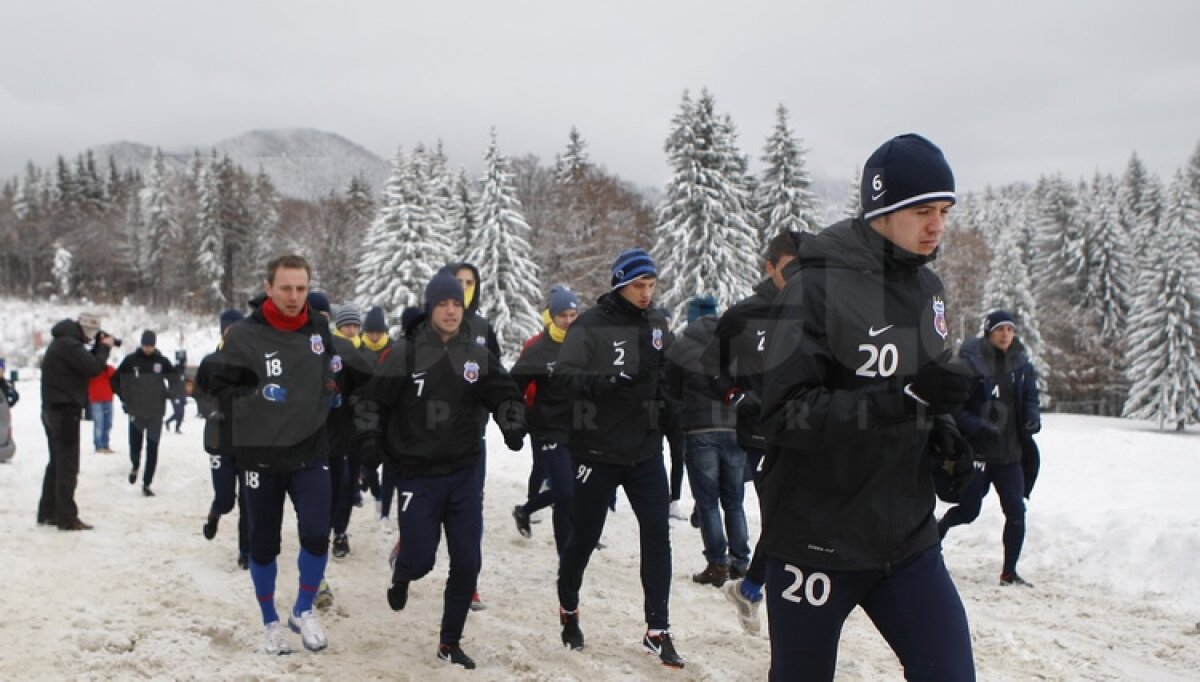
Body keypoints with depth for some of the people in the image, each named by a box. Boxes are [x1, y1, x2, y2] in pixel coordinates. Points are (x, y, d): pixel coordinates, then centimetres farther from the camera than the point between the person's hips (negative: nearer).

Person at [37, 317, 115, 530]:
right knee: (68, 466, -6)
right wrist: (105, 347, -8)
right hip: (65, 411, -10)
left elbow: (86, 363, 18)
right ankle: (67, 518, -3)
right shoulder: (68, 344, -18)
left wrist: (99, 345, 5)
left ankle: (47, 512, 23)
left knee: (57, 464, 17)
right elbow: (93, 368, -22)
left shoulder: (63, 342, 15)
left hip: (55, 410, 10)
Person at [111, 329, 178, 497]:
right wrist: (124, 398, 0)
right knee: (135, 446, 3)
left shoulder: (162, 361, 1)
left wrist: (167, 394, 1)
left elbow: (174, 379, 13)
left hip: (156, 412, 0)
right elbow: (116, 379, 6)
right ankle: (135, 466, 38)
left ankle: (147, 484, 6)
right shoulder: (131, 360, -2)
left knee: (152, 449, -2)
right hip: (136, 411, 0)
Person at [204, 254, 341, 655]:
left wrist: (332, 388, 3)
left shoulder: (319, 329, 2)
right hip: (260, 455, -2)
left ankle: (304, 611, 14)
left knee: (317, 533, -11)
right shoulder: (245, 335, -10)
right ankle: (270, 621, 30)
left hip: (310, 452, 2)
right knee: (264, 543, 10)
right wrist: (257, 394, -20)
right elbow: (220, 388, -5)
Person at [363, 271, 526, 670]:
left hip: (465, 476, 3)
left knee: (467, 563, 3)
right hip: (418, 477, -3)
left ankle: (450, 643, 22)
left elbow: (506, 395, 1)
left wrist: (513, 423, -18)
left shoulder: (479, 356, 2)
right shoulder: (405, 354, -7)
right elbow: (375, 403, -1)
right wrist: (370, 446, -2)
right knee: (420, 559, -2)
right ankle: (401, 576, 38)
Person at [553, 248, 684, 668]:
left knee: (657, 535, 2)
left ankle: (657, 631, 13)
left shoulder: (656, 322, 6)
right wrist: (604, 383, -36)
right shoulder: (591, 325, -12)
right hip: (598, 451, -4)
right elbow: (564, 375, -21)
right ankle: (568, 609, 34)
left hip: (646, 449, 5)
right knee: (584, 536, 8)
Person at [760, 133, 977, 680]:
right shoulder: (819, 285, -16)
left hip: (908, 539, 6)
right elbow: (785, 413, -22)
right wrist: (905, 397, -29)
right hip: (817, 541, -5)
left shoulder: (927, 288, 6)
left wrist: (942, 428, -1)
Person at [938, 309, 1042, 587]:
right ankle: (939, 527, 37)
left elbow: (1030, 400, 10)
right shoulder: (970, 363, -11)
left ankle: (1009, 572, 15)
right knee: (968, 510, 4)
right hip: (976, 452, -4)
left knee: (1016, 512, 1)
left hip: (1010, 453, 4)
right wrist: (978, 426, -24)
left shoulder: (1021, 365, 4)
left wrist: (1033, 419, -11)